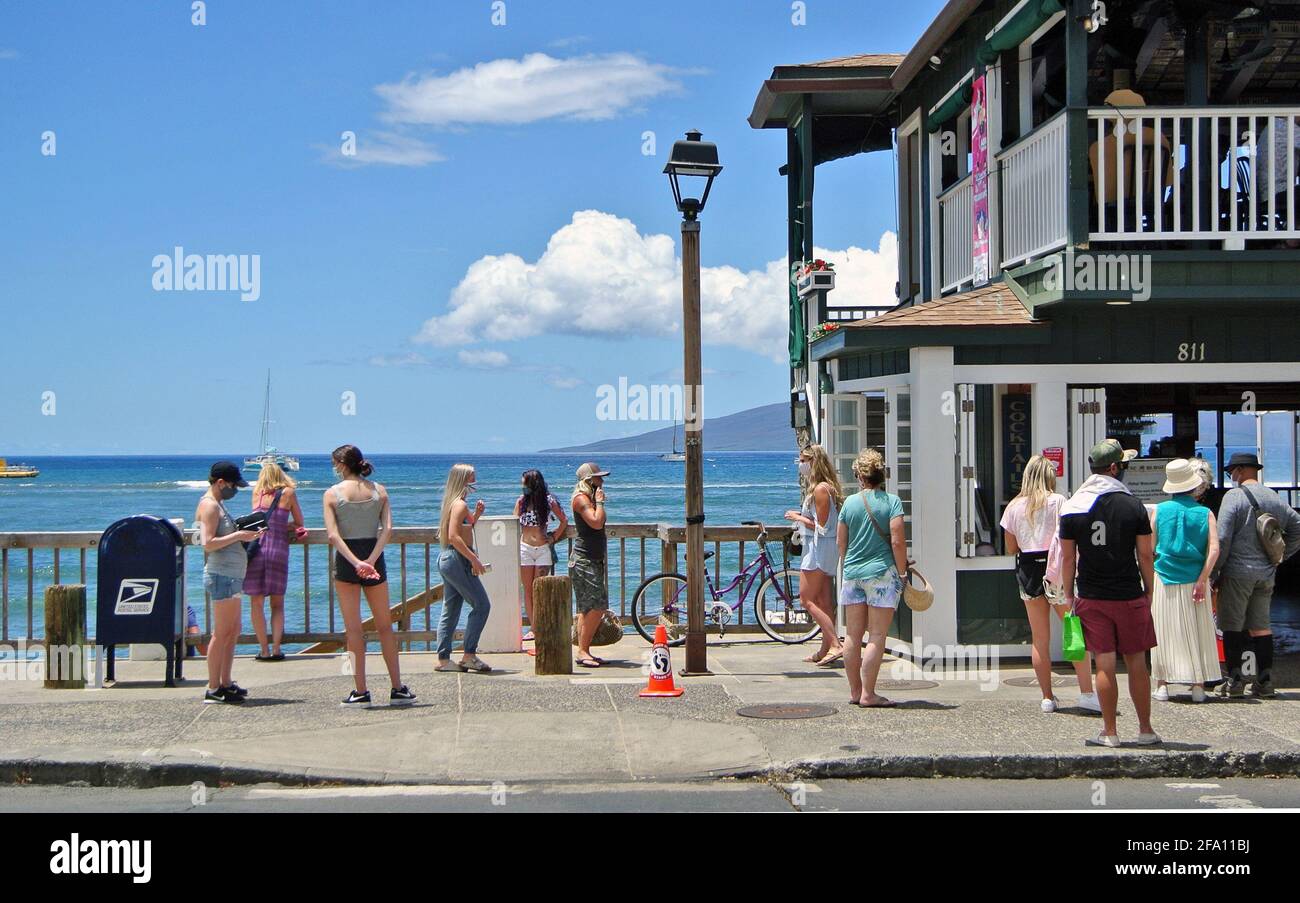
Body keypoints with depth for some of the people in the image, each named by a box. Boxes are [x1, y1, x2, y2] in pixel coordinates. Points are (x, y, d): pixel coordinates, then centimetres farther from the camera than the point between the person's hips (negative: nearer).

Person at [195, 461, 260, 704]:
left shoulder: (217, 504, 20)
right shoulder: (210, 505, -11)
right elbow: (208, 543, -20)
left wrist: (245, 534, 11)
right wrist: (238, 536, -17)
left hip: (231, 575, 10)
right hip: (222, 575, -10)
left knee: (233, 631, 12)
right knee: (222, 633, -7)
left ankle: (225, 684, 17)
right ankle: (213, 689, -4)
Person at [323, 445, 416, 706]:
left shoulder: (332, 493, -3)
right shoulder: (379, 491, 5)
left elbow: (333, 535, -14)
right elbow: (387, 530, -7)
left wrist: (355, 563, -19)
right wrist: (371, 560, -14)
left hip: (346, 560, -2)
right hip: (375, 558, 2)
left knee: (354, 629, 3)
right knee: (385, 626, 11)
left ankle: (361, 692, 3)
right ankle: (397, 689, 13)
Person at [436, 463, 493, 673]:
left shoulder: (453, 502, 15)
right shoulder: (460, 504, -14)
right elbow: (454, 537, -23)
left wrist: (476, 515, 13)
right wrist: (474, 559, -21)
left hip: (447, 559, 10)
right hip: (457, 560, -10)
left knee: (450, 611, 10)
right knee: (481, 605, -4)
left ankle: (443, 659, 10)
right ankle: (469, 655, -4)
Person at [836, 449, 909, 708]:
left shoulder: (850, 502, 5)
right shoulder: (891, 501, -7)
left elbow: (841, 543, 10)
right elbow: (897, 541, -12)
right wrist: (902, 572, -2)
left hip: (852, 573, 4)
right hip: (882, 572, -4)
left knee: (853, 636, 10)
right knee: (877, 636, -2)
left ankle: (855, 691, 18)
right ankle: (868, 694, -4)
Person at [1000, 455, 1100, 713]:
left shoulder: (1014, 507, 6)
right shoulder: (1057, 501, -5)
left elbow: (1011, 548, 11)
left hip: (1027, 570, 4)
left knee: (1040, 639, 9)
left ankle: (1047, 697, 12)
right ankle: (1087, 693, -6)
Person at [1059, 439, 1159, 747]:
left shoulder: (1073, 507, -2)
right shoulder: (1132, 505, -5)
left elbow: (1068, 558, 0)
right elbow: (1145, 555, -2)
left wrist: (1068, 596, 8)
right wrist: (1149, 592, 9)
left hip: (1091, 599, 1)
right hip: (1130, 596, -1)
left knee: (1105, 666, 3)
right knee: (1136, 665, 8)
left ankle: (1110, 733, 6)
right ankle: (1145, 730, 15)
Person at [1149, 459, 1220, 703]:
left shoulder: (1159, 510, -2)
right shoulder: (1205, 513, -3)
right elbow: (1214, 550, -12)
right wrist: (1202, 579, -9)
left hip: (1164, 579, 0)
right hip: (1194, 580, 0)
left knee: (1164, 631, 7)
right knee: (1197, 633, 9)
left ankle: (1162, 685, 7)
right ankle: (1198, 685, 10)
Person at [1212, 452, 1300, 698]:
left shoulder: (1234, 496, -10)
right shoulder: (1275, 499, 9)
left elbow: (1222, 538, -14)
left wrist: (1214, 572, -7)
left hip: (1238, 571, -6)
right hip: (1266, 574, 6)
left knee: (1232, 627, 2)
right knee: (1261, 626, 12)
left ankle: (1235, 681, 1)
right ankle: (1264, 682, 10)